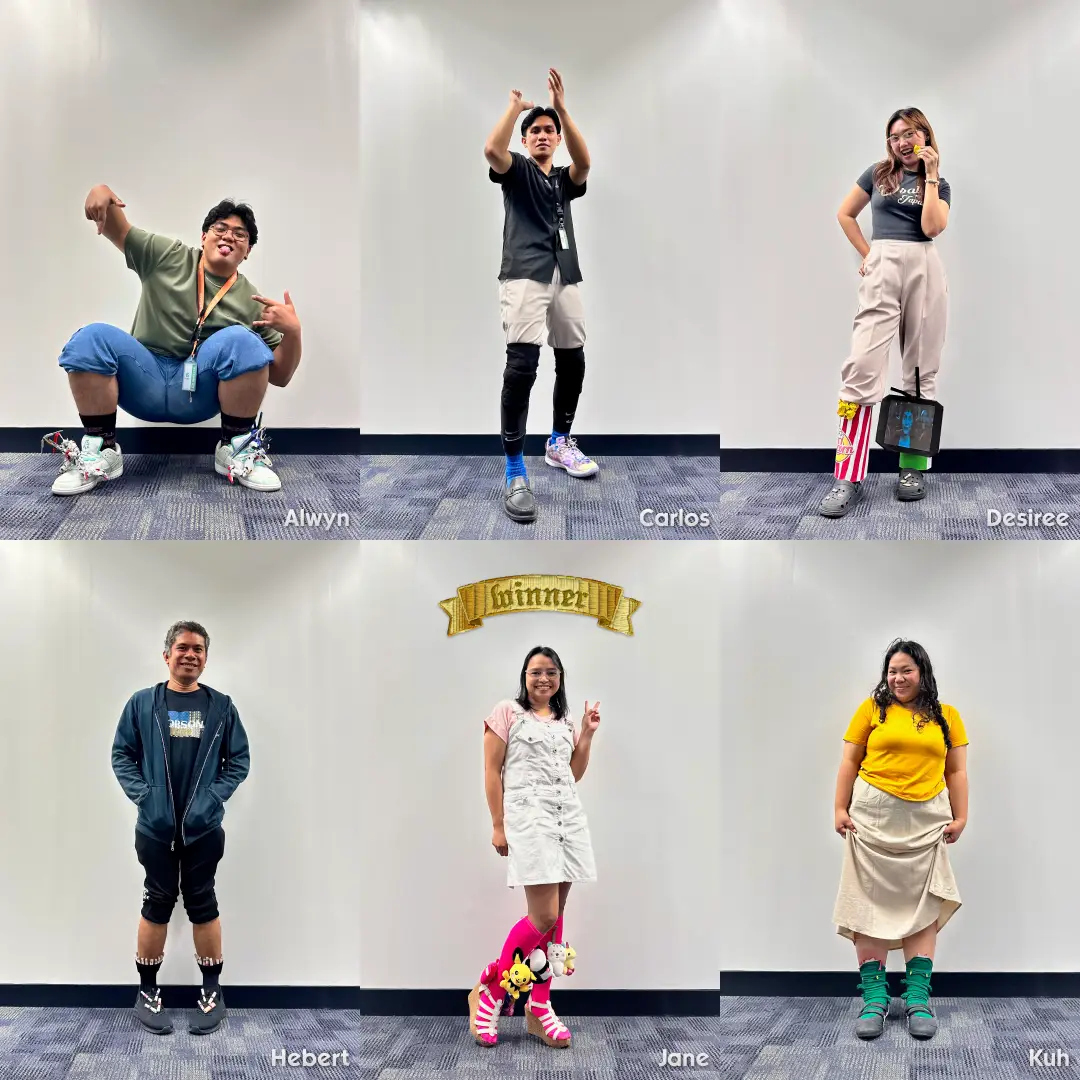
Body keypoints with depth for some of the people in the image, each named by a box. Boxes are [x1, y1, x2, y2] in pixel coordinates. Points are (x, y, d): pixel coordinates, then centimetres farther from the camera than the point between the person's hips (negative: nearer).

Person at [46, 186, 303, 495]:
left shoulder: (251, 302, 7)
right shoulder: (167, 256, 11)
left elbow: (279, 376, 5)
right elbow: (117, 229, 8)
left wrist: (293, 331, -16)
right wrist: (102, 193, -16)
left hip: (201, 392, -1)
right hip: (145, 383, 1)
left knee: (242, 341, -29)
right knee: (91, 337, -26)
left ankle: (238, 449, -15)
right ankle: (102, 451, -16)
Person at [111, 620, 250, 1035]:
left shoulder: (221, 706, 2)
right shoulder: (142, 703, 0)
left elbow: (239, 759, 4)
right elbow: (122, 754, 2)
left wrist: (215, 795, -9)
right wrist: (141, 794, -10)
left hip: (204, 827, 1)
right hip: (155, 827, 0)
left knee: (202, 904, 8)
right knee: (157, 904, 7)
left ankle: (212, 992, 18)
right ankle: (147, 992, 19)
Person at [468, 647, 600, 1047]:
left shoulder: (564, 721, 18)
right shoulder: (508, 712, 1)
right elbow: (492, 770, -2)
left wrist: (587, 734, 9)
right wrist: (498, 826, -7)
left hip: (569, 818, 6)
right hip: (528, 818, -6)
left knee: (555, 916, 4)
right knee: (544, 917, -14)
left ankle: (539, 1007, 11)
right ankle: (489, 990, 2)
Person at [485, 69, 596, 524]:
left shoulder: (564, 179, 20)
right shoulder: (516, 170, 11)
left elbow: (584, 161, -4)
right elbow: (491, 150, -13)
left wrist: (561, 109, -12)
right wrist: (516, 105, -10)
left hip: (564, 275, 6)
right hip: (524, 274, -6)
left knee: (573, 361, 11)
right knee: (522, 363, -19)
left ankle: (560, 443, 33)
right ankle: (515, 473, -21)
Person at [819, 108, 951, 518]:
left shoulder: (940, 184, 12)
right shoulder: (878, 174, 13)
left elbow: (932, 227, -6)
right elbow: (845, 214, 20)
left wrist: (930, 174, -5)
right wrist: (867, 254, 11)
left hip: (924, 269, 1)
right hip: (881, 269, -1)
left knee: (921, 369, 4)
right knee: (863, 364, -13)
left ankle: (914, 466, 10)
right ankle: (850, 478, -16)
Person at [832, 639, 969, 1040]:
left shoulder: (947, 716, 10)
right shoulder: (873, 708, 5)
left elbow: (956, 771, 10)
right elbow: (850, 762, 5)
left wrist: (960, 817, 2)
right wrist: (840, 809, -2)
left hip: (925, 819, 1)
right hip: (873, 815, -1)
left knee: (923, 901, -1)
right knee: (872, 899, -2)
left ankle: (918, 996, 1)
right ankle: (874, 995, 1)